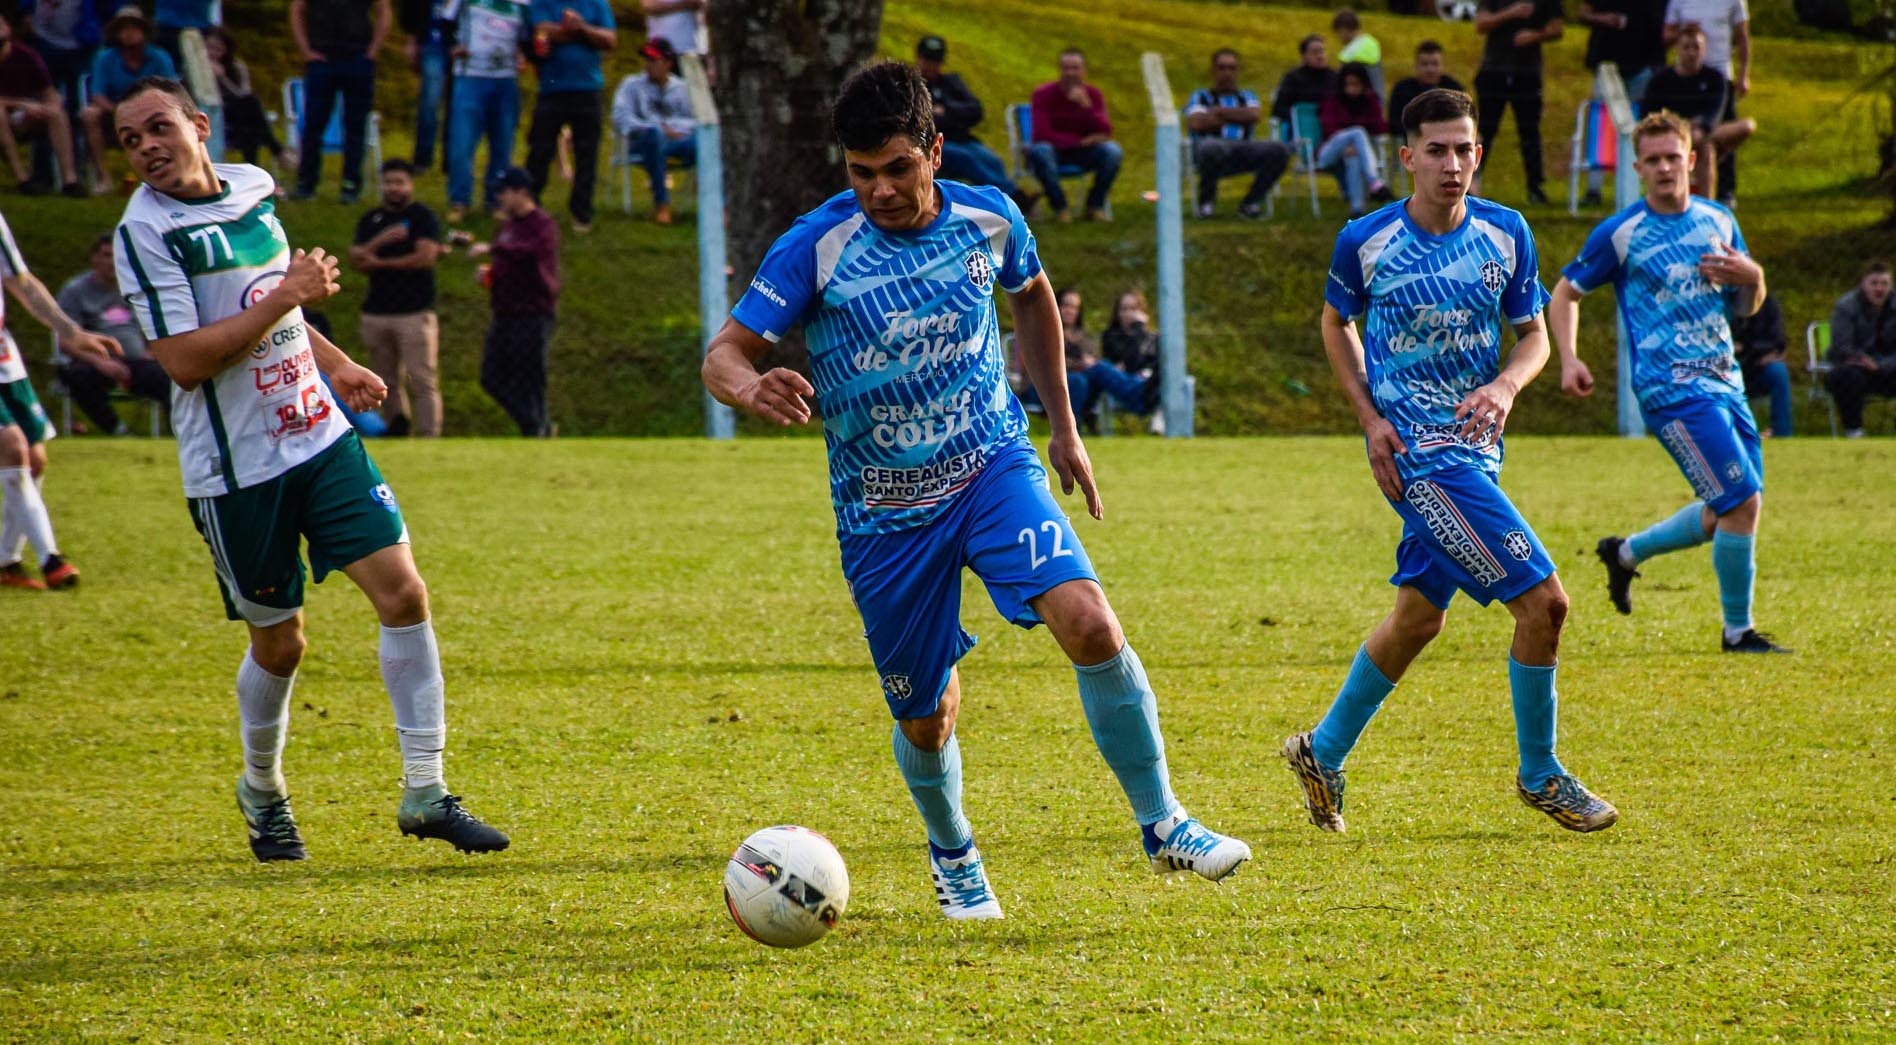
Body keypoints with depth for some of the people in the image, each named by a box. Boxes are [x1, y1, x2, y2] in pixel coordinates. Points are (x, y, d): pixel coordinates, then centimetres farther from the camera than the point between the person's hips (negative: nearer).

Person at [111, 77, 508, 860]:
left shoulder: (252, 188, 7)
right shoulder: (145, 232, -14)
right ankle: (262, 791, 33)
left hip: (321, 437, 5)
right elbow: (183, 359, -23)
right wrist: (286, 296, -21)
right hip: (234, 466, -5)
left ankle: (424, 792, 1)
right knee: (278, 643, 5)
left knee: (403, 594, -6)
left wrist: (335, 364, 19)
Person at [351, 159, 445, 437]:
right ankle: (396, 428, 14)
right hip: (376, 313, 5)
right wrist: (379, 241, -12)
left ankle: (429, 435, -11)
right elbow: (355, 260, 5)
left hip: (415, 312, -5)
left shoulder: (423, 217, 1)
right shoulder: (370, 221, 15)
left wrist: (381, 263, -5)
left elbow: (425, 257, -11)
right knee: (388, 381, 7)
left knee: (422, 380, -9)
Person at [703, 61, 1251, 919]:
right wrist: (753, 389, -40)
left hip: (994, 469, 1)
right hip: (883, 513, -1)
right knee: (926, 719, 7)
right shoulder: (817, 246, -13)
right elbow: (724, 354, -16)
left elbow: (1031, 295, 18)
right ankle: (952, 854, 39)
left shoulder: (988, 219, -4)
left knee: (1090, 624, -23)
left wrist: (1063, 423, 20)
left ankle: (1161, 826, -8)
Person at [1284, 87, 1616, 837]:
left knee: (1420, 612, 18)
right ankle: (1540, 775, 4)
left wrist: (1506, 386, -15)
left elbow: (1534, 333, 7)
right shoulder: (1365, 241, -9)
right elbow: (1336, 324, 8)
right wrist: (1370, 417, -4)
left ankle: (1323, 752, 35)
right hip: (1418, 455, -6)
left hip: (1474, 447, 6)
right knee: (1542, 599, -13)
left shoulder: (1506, 234, -1)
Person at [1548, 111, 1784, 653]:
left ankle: (1626, 552, 33)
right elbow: (1566, 292, 5)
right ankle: (1738, 630, 1)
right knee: (1742, 503, -13)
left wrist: (1752, 277, -5)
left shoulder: (1719, 221, 10)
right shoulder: (1619, 233, -5)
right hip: (1672, 390, -7)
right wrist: (1569, 359, -10)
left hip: (1725, 383, 7)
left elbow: (1746, 306, 18)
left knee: (1727, 513, 12)